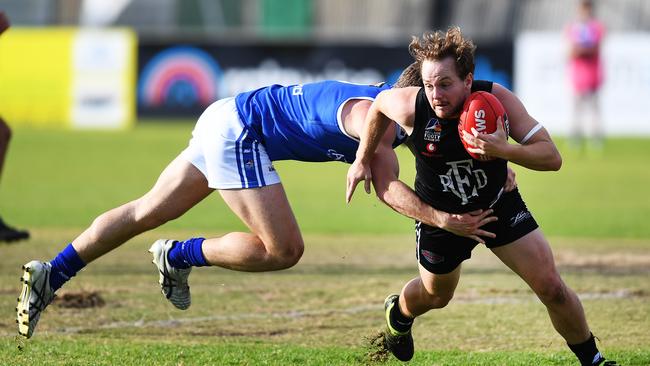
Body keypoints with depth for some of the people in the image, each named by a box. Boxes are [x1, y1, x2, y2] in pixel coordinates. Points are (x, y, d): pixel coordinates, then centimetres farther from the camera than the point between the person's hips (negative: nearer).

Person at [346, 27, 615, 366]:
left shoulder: (498, 99, -30)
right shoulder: (410, 107, -29)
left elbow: (552, 157, -28)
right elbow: (378, 103, -3)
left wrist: (504, 150, -46)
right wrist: (363, 160, 4)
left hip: (500, 206, 0)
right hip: (440, 215, 0)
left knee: (551, 288, -8)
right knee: (436, 296, 22)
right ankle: (397, 313, 59)